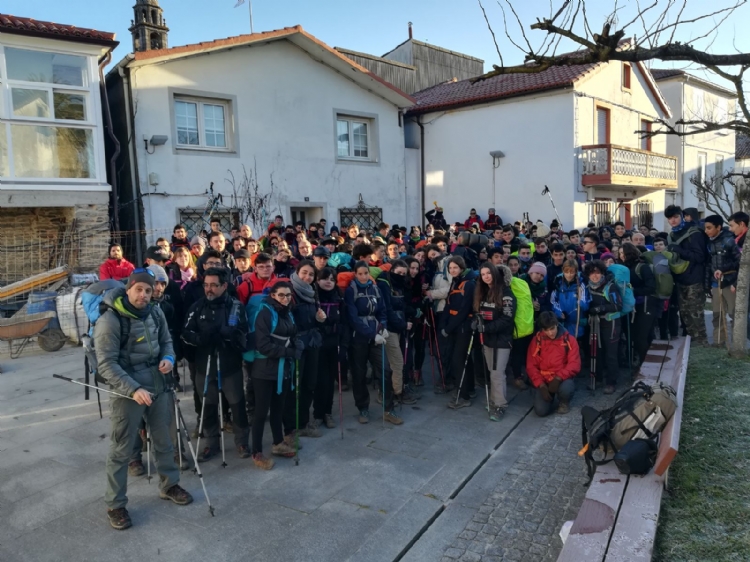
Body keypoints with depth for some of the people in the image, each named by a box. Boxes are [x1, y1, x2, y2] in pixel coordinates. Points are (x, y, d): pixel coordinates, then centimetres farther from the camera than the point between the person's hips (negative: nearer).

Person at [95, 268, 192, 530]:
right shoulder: (110, 320, -18)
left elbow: (166, 340, 14)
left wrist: (168, 358, -8)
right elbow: (106, 364, -19)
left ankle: (169, 485, 38)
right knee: (122, 449, 5)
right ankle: (115, 504, 22)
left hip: (158, 385, 6)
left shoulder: (155, 313, 0)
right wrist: (134, 389, -27)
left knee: (164, 440, 18)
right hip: (126, 390, -6)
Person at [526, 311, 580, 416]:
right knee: (541, 411, -19)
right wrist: (541, 385, -16)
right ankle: (550, 398, 19)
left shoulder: (569, 339, -5)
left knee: (566, 389, -37)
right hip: (544, 380, 1)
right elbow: (531, 366, -2)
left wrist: (559, 377, -27)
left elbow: (574, 364, -12)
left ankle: (564, 403, 2)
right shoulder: (537, 340, -3)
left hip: (563, 379, -1)